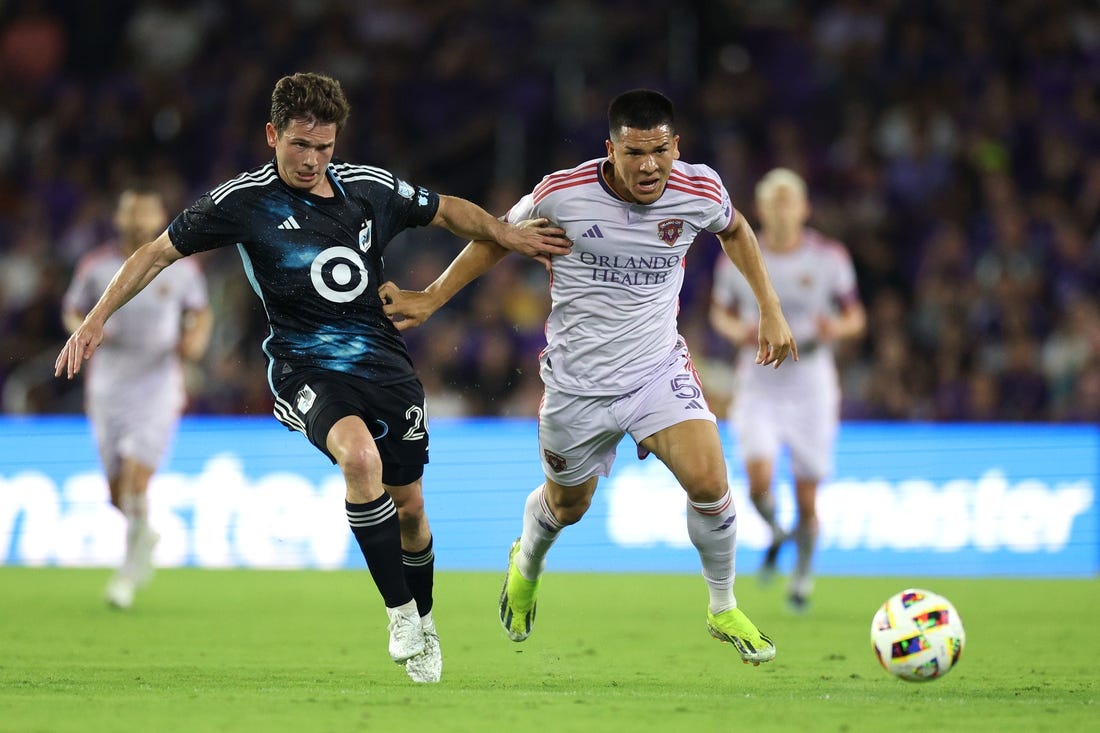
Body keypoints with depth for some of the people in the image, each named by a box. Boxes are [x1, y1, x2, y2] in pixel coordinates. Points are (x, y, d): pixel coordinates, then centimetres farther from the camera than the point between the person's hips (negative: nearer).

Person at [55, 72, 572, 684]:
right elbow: (159, 252, 1)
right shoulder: (244, 201, -8)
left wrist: (508, 234, 9)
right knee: (359, 454, -33)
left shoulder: (373, 188, 1)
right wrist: (97, 319, -4)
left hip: (386, 366, 4)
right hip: (305, 369, -4)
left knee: (409, 508, 9)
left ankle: (424, 624, 38)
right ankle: (400, 614, -21)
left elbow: (448, 211, 20)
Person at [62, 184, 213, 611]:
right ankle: (144, 538, 36)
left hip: (159, 386, -2)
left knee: (136, 476, -18)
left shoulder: (180, 267, 1)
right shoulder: (96, 266, 1)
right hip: (108, 386, 2)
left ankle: (130, 568, -5)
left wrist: (196, 338, -6)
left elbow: (201, 311, 15)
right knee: (118, 493, 4)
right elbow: (72, 311, 12)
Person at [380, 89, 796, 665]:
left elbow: (734, 229, 13)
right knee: (566, 505, 17)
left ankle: (724, 611, 4)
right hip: (577, 384, -1)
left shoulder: (699, 190, -13)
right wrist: (431, 298, 0)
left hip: (659, 369, 1)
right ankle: (526, 567, 55)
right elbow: (498, 236, 1)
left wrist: (771, 310, 11)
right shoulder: (562, 194, -19)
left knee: (708, 481, -20)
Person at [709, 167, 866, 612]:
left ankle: (803, 575, 29)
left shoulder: (829, 258, -4)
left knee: (806, 500, 2)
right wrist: (737, 331, -10)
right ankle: (776, 534, 15)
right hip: (759, 388, 0)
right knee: (759, 483, -20)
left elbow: (855, 318, 5)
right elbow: (720, 311, 13)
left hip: (811, 389, 0)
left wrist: (836, 329, -18)